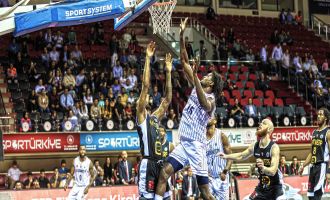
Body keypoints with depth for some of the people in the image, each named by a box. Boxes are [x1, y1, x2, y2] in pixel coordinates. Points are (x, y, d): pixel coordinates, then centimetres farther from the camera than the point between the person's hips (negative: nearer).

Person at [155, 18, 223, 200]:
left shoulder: (211, 100, -11)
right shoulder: (197, 88, 11)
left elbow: (204, 104, -39)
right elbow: (184, 62, 10)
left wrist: (195, 77, -47)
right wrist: (181, 37, 3)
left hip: (196, 145, -8)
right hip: (184, 143, 8)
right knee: (164, 172, -9)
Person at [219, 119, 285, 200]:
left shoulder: (274, 147, -20)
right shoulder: (254, 146, -1)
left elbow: (273, 171, -29)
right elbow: (241, 156, 19)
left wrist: (263, 168, -49)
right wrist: (226, 156, 6)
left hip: (275, 186, -6)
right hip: (262, 185, 7)